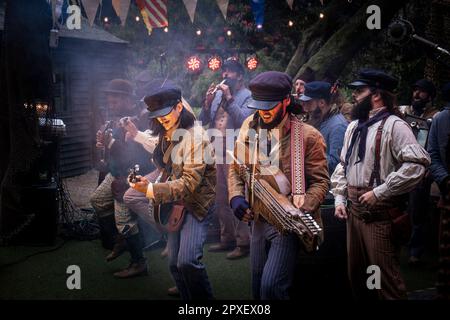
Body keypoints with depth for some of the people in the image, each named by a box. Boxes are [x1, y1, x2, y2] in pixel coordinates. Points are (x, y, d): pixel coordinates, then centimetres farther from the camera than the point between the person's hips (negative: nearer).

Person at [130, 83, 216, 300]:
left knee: (187, 261, -22)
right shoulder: (165, 135, 6)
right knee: (174, 264, 9)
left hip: (197, 204, -8)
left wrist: (151, 190, -32)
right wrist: (147, 180, -1)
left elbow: (190, 182, -26)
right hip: (175, 203, 8)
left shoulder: (195, 136, -19)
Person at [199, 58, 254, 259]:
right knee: (221, 199, 12)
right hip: (218, 152, 7)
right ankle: (227, 239, 22)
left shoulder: (247, 96, -2)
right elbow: (204, 120, 11)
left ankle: (243, 243, -3)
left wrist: (228, 98, -16)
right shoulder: (218, 93, 15)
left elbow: (243, 119, -18)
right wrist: (208, 101, -5)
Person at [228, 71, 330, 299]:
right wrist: (236, 197, -6)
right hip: (259, 220, 5)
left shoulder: (308, 136, -10)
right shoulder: (250, 130, 3)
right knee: (258, 288, 14)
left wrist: (302, 210, -24)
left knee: (271, 286, -16)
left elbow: (320, 181, -9)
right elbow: (235, 169, 12)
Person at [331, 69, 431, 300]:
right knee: (356, 273, 18)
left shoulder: (393, 125, -12)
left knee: (384, 276, -3)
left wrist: (379, 192, -21)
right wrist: (339, 198, 8)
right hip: (354, 210, 8)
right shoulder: (354, 127, 14)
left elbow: (417, 164, -23)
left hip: (380, 213, -8)